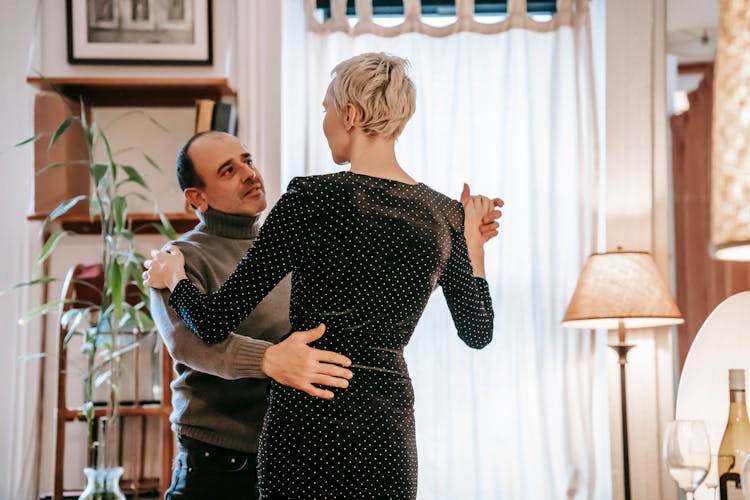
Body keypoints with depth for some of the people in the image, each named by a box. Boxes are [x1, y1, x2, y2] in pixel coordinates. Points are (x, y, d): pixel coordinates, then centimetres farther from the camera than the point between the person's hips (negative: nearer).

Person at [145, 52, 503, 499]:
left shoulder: (311, 199, -13)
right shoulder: (444, 215, 1)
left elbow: (215, 323, -11)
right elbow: (478, 333, 14)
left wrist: (171, 276, 9)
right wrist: (473, 238, 23)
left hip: (312, 417, -5)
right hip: (391, 425, 5)